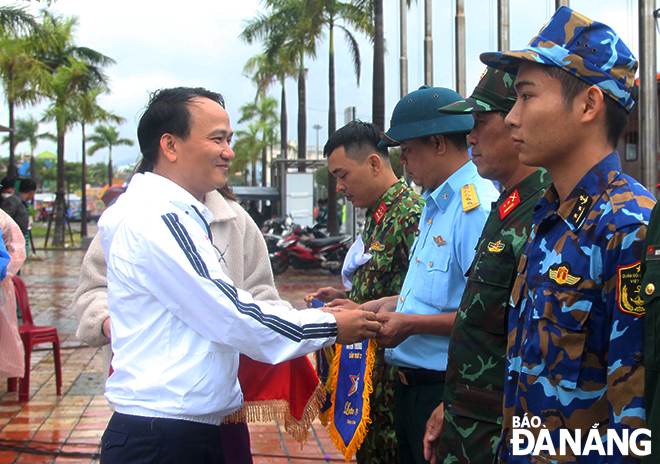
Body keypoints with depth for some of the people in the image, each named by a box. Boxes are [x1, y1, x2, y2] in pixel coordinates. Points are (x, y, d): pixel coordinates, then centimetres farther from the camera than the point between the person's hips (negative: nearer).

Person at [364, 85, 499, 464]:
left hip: (446, 390, -10)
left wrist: (411, 324, -21)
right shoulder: (437, 205, 13)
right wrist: (381, 307, 14)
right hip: (411, 386, 10)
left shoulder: (478, 207, -20)